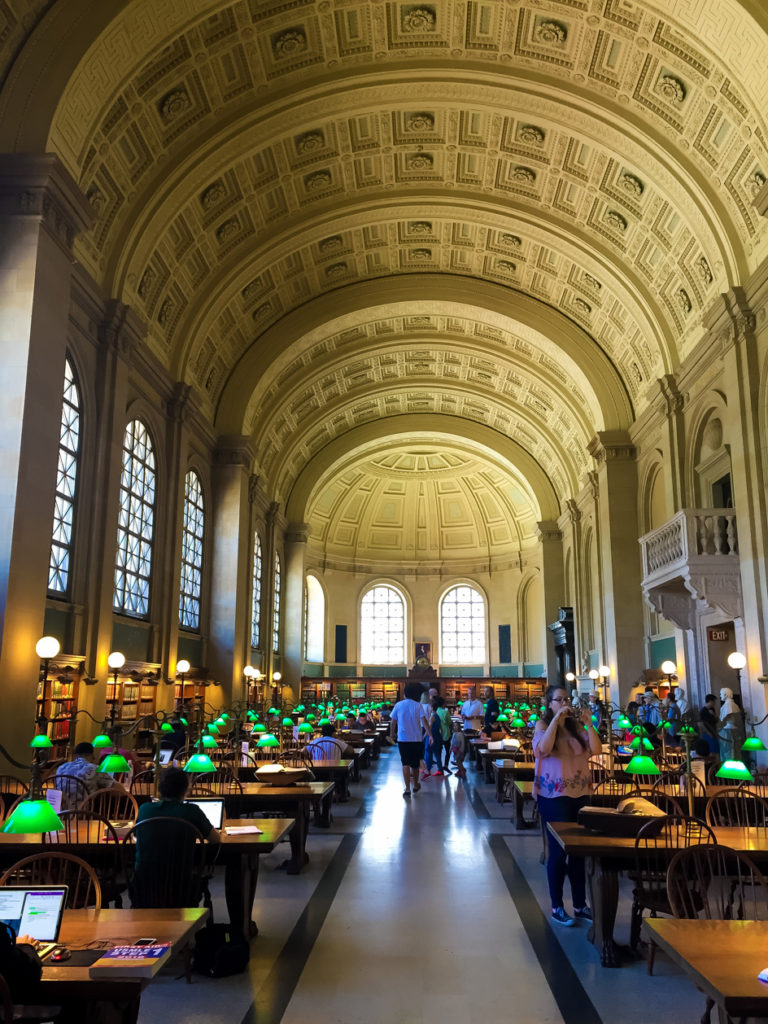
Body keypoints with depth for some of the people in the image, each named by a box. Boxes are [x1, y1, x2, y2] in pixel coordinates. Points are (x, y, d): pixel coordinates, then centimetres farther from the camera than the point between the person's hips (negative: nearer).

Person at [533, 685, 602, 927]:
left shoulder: (576, 725, 8)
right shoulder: (542, 724, -4)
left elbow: (596, 749, -2)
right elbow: (543, 749, -24)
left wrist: (588, 723, -11)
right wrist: (556, 719, -22)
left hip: (580, 793, 5)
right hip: (553, 795, -5)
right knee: (558, 850, 0)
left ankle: (580, 905, 21)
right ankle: (557, 907, 11)